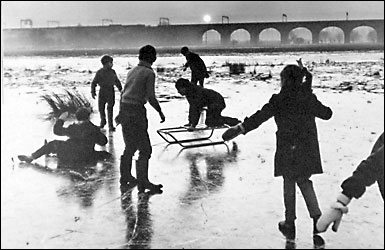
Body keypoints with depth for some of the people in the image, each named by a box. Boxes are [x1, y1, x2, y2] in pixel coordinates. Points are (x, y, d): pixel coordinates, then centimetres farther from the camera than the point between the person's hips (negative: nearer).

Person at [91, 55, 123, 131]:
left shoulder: (113, 72, 4)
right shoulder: (99, 72, -3)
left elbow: (117, 82, 16)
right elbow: (94, 83, -1)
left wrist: (121, 90, 17)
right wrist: (93, 92, -10)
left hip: (111, 91, 0)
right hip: (102, 91, 0)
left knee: (110, 108, -4)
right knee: (101, 107, 6)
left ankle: (110, 125, 0)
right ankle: (103, 120, 31)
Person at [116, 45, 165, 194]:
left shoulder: (132, 71, 14)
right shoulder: (149, 73, -8)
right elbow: (151, 98, -13)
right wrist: (161, 113, 1)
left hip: (124, 111, 8)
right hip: (137, 112, -8)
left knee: (130, 147, 19)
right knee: (145, 149, 0)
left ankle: (125, 179, 28)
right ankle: (143, 183, 2)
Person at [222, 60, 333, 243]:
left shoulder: (279, 100, -11)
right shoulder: (309, 98, 0)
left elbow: (260, 116, -20)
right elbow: (326, 114, 12)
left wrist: (240, 128, -21)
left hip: (287, 150, -3)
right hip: (308, 149, 3)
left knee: (289, 184, 11)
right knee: (305, 182, 18)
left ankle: (290, 225, 19)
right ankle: (317, 219, 7)